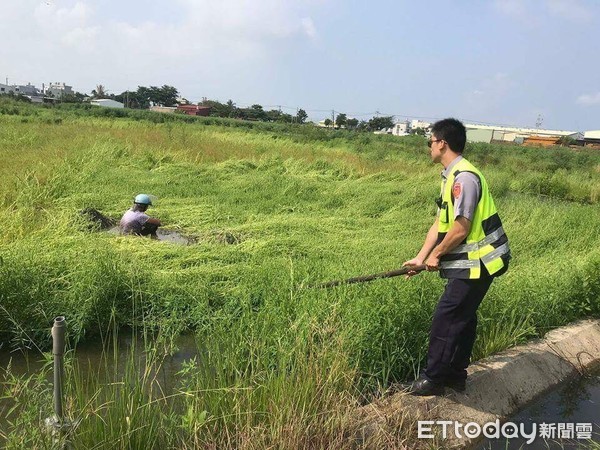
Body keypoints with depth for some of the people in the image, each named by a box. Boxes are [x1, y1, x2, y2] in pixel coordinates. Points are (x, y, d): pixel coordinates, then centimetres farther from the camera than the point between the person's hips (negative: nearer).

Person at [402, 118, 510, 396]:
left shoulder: (464, 177, -19)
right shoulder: (450, 176, 13)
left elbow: (461, 228, -22)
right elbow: (440, 223, 14)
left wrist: (436, 254, -8)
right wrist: (420, 258, 11)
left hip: (476, 263, -10)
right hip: (470, 262, 10)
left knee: (446, 318, -4)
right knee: (462, 317, 16)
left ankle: (434, 379, 8)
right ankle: (455, 375, 29)